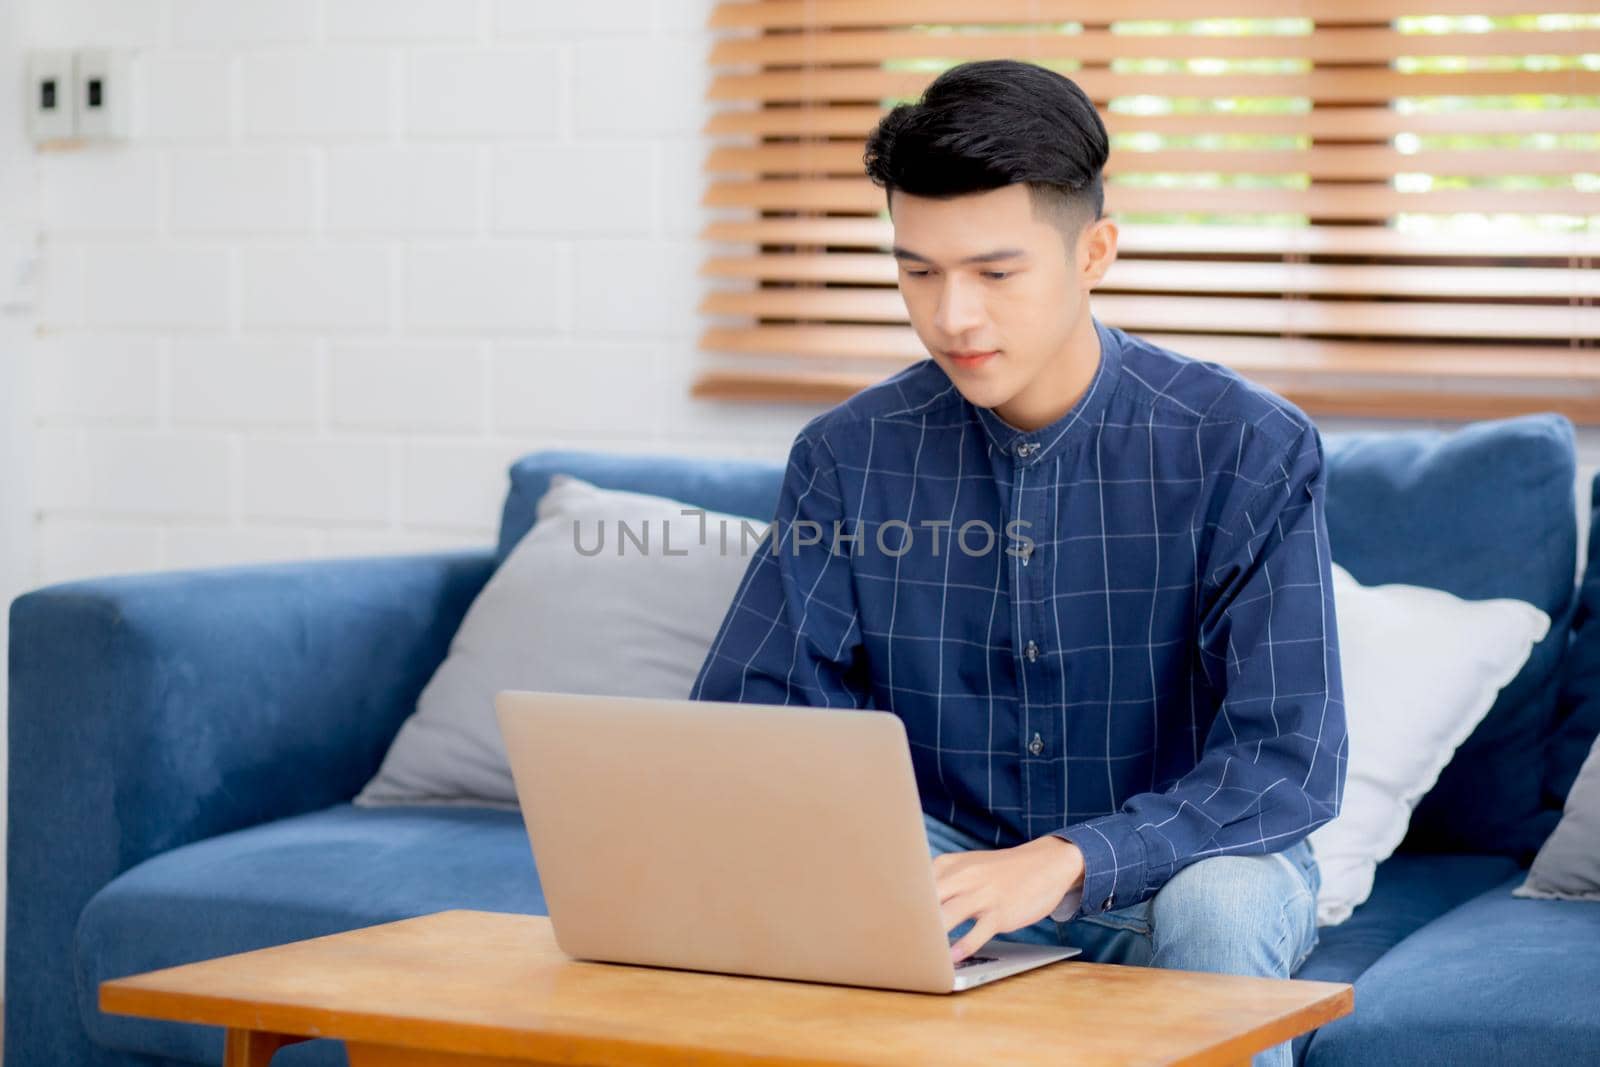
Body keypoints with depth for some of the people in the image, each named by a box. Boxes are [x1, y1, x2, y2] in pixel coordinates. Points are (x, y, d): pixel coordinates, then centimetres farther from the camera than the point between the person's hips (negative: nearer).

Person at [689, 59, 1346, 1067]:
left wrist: (1065, 861, -39)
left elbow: (1291, 758, -22)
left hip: (1167, 872, -2)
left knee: (1222, 900, -36)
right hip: (947, 867, 2)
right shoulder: (852, 455, -4)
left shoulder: (1248, 449, -15)